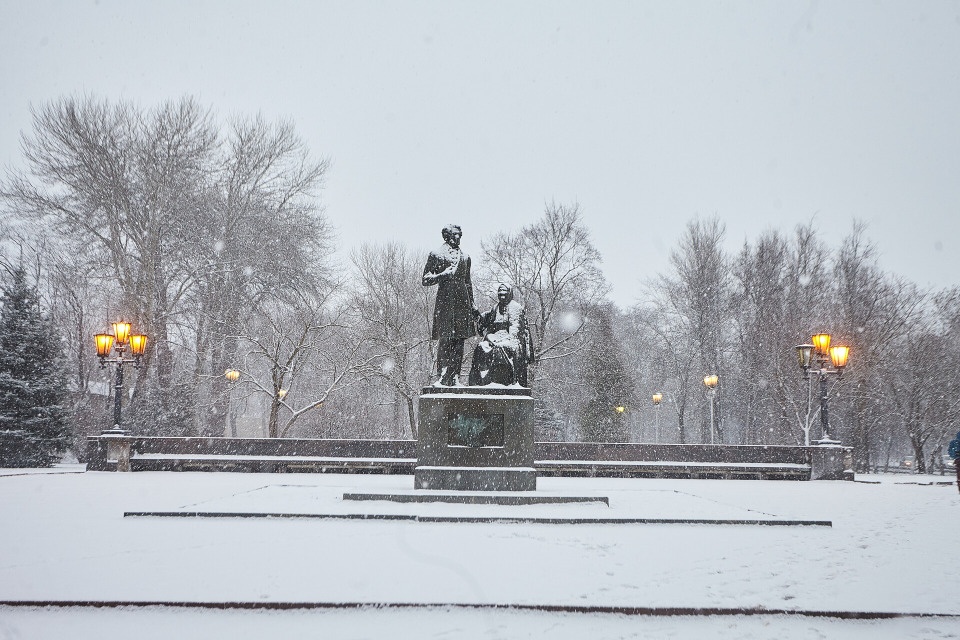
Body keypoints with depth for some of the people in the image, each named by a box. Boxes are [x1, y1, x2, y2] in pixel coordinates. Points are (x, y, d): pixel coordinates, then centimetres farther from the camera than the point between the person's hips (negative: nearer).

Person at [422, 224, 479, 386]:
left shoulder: (465, 256, 18)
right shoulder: (436, 255, 1)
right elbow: (425, 280, 0)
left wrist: (472, 305, 20)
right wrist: (442, 275, -17)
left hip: (462, 302, 5)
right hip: (445, 301, -5)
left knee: (459, 341, 2)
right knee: (445, 340, -8)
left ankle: (455, 378, 6)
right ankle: (441, 378, -4)